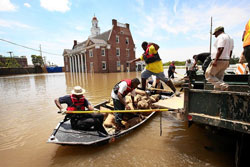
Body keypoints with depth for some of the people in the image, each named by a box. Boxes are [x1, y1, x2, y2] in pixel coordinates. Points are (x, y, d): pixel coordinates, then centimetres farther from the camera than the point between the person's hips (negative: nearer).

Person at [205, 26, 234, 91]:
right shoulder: (230, 38, 22)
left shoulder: (221, 37, -8)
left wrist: (215, 60, -25)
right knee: (219, 78, 10)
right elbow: (230, 51, 22)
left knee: (208, 75, -5)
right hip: (226, 61, 10)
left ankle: (223, 86, -15)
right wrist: (227, 61, 25)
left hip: (219, 60, -10)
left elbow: (220, 49, -21)